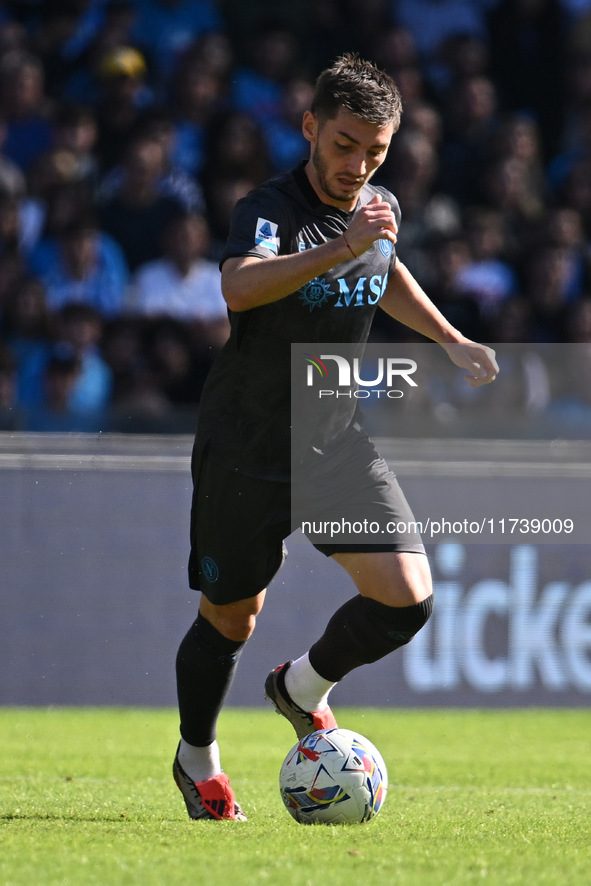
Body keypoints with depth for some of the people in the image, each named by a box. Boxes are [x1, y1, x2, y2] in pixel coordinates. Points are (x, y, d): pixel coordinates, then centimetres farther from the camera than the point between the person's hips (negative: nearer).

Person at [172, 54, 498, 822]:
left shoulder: (381, 208, 0)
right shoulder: (271, 210, -22)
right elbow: (240, 287, -45)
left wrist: (450, 340, 21)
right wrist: (338, 250, -57)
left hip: (338, 441, 5)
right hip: (246, 449, -5)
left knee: (408, 597, -12)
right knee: (230, 621, 8)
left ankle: (303, 687, 16)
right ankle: (197, 761, 35)